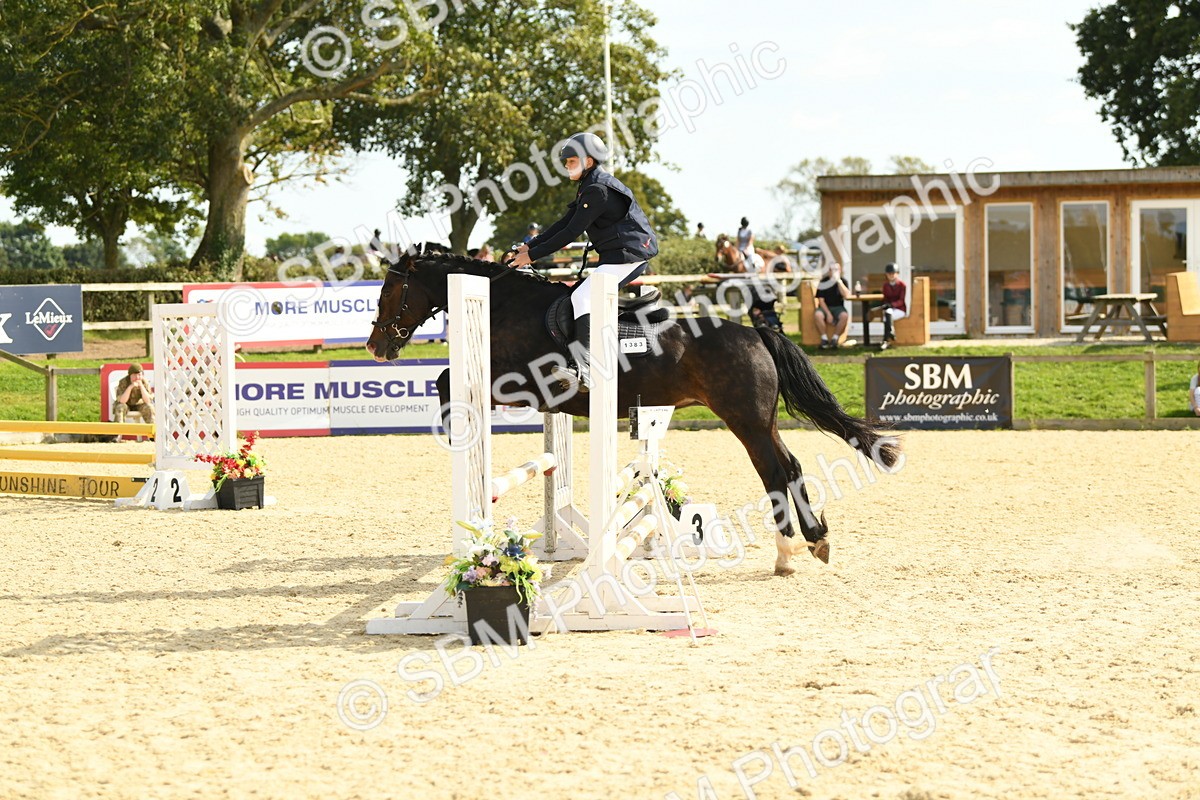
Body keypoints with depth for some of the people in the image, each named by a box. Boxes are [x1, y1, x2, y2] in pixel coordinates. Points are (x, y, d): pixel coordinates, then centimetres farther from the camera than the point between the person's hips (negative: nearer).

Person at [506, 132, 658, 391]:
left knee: (583, 296, -23)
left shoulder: (598, 189, -15)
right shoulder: (589, 188, 19)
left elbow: (572, 232, -18)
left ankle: (584, 370, -31)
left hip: (629, 255, -12)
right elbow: (564, 224, 19)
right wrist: (530, 245, 10)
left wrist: (533, 255, -14)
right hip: (616, 256, 12)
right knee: (577, 295, 15)